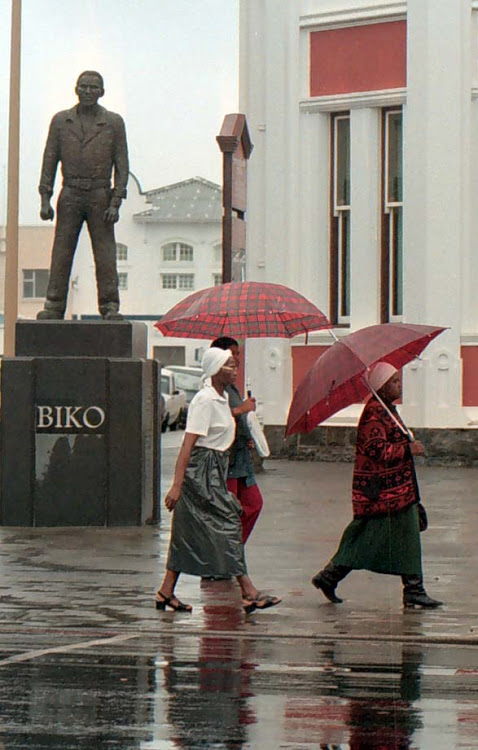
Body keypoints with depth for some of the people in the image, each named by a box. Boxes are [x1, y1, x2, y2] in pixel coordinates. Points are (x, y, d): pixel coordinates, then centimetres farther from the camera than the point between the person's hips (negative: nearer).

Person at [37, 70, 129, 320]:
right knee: (61, 253, -3)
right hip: (70, 197, 1)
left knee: (105, 254, -5)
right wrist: (45, 200, -3)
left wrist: (115, 203, -9)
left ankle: (110, 308, -3)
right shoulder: (61, 121, 7)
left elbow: (122, 165, 1)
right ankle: (53, 307, -2)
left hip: (100, 197, -1)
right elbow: (49, 161, 7)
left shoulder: (114, 122, 3)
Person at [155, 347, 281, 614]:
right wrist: (177, 485, -24)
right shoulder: (204, 401, -17)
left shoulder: (223, 397, 12)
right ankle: (249, 593, -8)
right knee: (227, 525, -9)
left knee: (188, 533, 10)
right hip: (201, 470, -9)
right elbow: (188, 444, -20)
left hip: (215, 471, 9)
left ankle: (166, 592, 13)